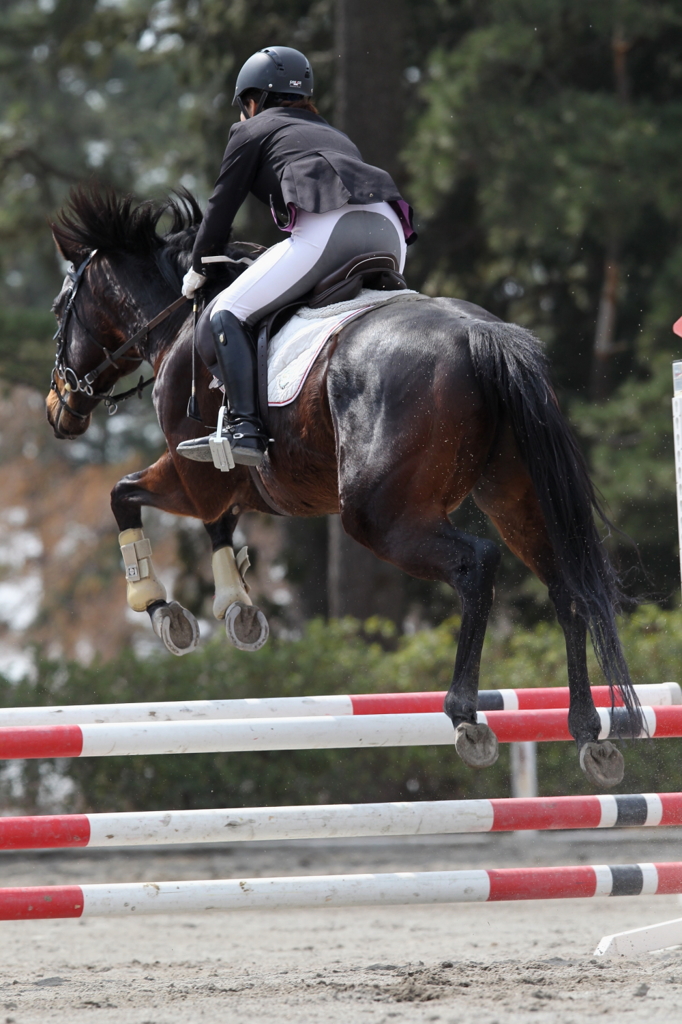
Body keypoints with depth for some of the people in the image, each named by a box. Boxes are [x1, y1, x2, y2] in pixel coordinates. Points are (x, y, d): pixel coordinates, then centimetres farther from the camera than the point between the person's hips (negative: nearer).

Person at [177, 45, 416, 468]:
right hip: (389, 231, 7)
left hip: (327, 228, -7)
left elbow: (221, 210, 22)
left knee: (227, 314, -3)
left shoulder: (253, 130, 21)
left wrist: (198, 271, 36)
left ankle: (245, 427, -21)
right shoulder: (333, 134, 39)